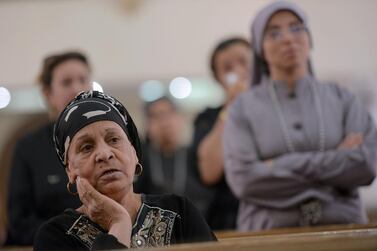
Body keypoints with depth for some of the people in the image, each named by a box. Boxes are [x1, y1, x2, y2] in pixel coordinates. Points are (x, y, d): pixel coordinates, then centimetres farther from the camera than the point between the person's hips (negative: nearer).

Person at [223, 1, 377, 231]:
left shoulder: (342, 99, 12)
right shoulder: (243, 108, 8)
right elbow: (243, 179, -6)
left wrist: (284, 166, -6)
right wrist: (335, 160, -4)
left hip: (341, 228, 2)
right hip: (271, 231, -1)